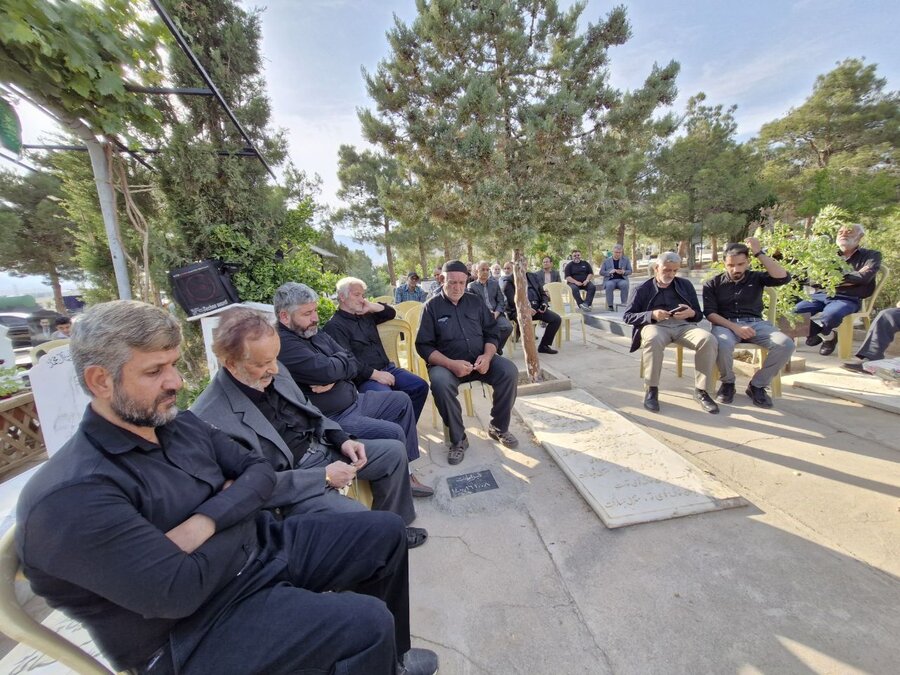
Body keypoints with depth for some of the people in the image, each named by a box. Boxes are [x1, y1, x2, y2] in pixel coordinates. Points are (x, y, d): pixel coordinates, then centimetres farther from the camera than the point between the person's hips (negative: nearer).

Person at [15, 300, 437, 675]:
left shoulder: (182, 426, 1)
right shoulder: (72, 496, -23)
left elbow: (260, 470, 2)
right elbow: (179, 592, -26)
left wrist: (206, 522, -17)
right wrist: (235, 506, -10)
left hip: (263, 545, 8)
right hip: (198, 624, -7)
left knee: (386, 530, 7)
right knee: (369, 623, -22)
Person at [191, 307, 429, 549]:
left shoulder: (272, 371, -3)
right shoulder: (211, 418, -25)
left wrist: (342, 439, -3)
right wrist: (324, 476, -21)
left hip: (322, 447, 7)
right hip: (291, 479, -7)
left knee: (394, 451, 4)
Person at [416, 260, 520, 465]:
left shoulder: (475, 301, 10)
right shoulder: (432, 306, -1)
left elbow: (492, 333, 9)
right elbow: (424, 346, -7)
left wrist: (487, 356, -13)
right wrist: (451, 364, -22)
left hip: (480, 360, 3)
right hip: (446, 363, -3)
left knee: (509, 371, -22)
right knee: (440, 382, -35)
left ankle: (498, 427, 0)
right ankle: (458, 439, -14)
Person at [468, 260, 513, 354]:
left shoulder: (494, 283, 19)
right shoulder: (471, 286, 9)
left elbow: (501, 301, 13)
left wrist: (496, 313, -7)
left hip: (496, 313, 4)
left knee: (508, 327, -25)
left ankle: (497, 348, -2)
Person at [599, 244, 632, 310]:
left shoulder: (626, 260, 15)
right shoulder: (606, 260, 11)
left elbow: (630, 271, 13)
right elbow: (601, 272, 8)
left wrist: (623, 272, -10)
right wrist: (609, 272, -12)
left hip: (621, 279, 1)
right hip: (610, 280, -1)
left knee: (625, 285, -34)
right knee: (609, 285, -36)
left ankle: (624, 304, -27)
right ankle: (610, 305, -31)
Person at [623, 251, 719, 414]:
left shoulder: (685, 285, 22)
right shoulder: (643, 289, 12)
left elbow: (699, 314, 21)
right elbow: (628, 316, 4)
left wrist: (691, 313, -5)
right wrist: (652, 315, -13)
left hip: (683, 325, 3)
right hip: (655, 324, -3)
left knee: (708, 339, -29)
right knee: (653, 339, -40)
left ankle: (701, 390, -16)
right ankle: (652, 389, -26)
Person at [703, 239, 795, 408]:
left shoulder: (756, 278, 12)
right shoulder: (713, 284, 5)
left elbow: (783, 278, -9)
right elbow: (710, 313, -4)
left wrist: (759, 253, -7)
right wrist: (735, 327, -19)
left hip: (755, 323, 3)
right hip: (726, 324, -3)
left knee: (786, 344, -25)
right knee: (723, 344, -38)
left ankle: (757, 385, -4)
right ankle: (727, 383, -8)